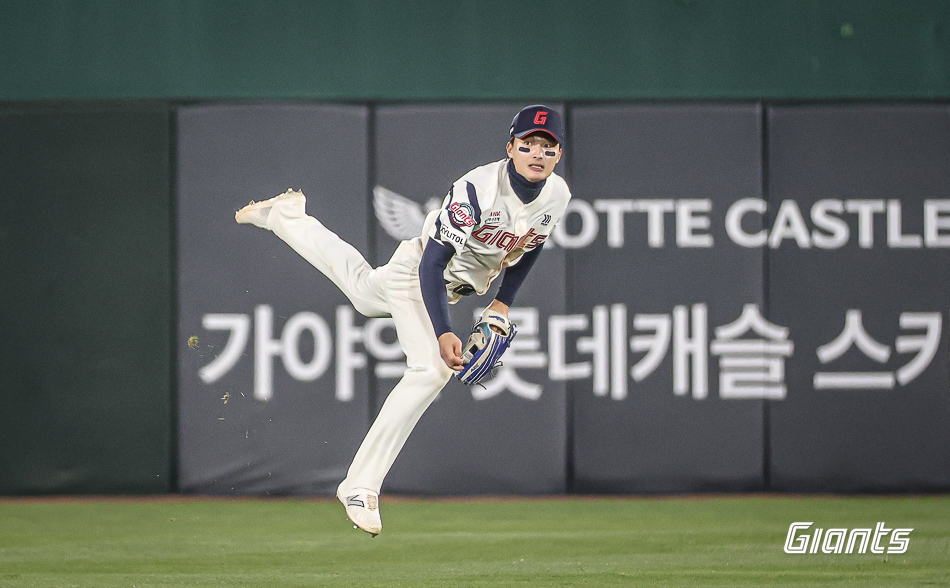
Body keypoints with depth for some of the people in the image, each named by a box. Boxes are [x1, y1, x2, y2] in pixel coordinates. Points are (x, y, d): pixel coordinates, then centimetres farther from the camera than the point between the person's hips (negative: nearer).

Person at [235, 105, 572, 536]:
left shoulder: (557, 195, -15)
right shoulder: (476, 189, -35)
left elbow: (531, 244, 7)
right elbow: (433, 263, -32)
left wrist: (503, 302, 2)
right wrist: (442, 334, -40)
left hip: (461, 285, 7)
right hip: (417, 272, -7)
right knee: (431, 369, -23)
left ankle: (287, 217, 52)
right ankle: (360, 485, -20)